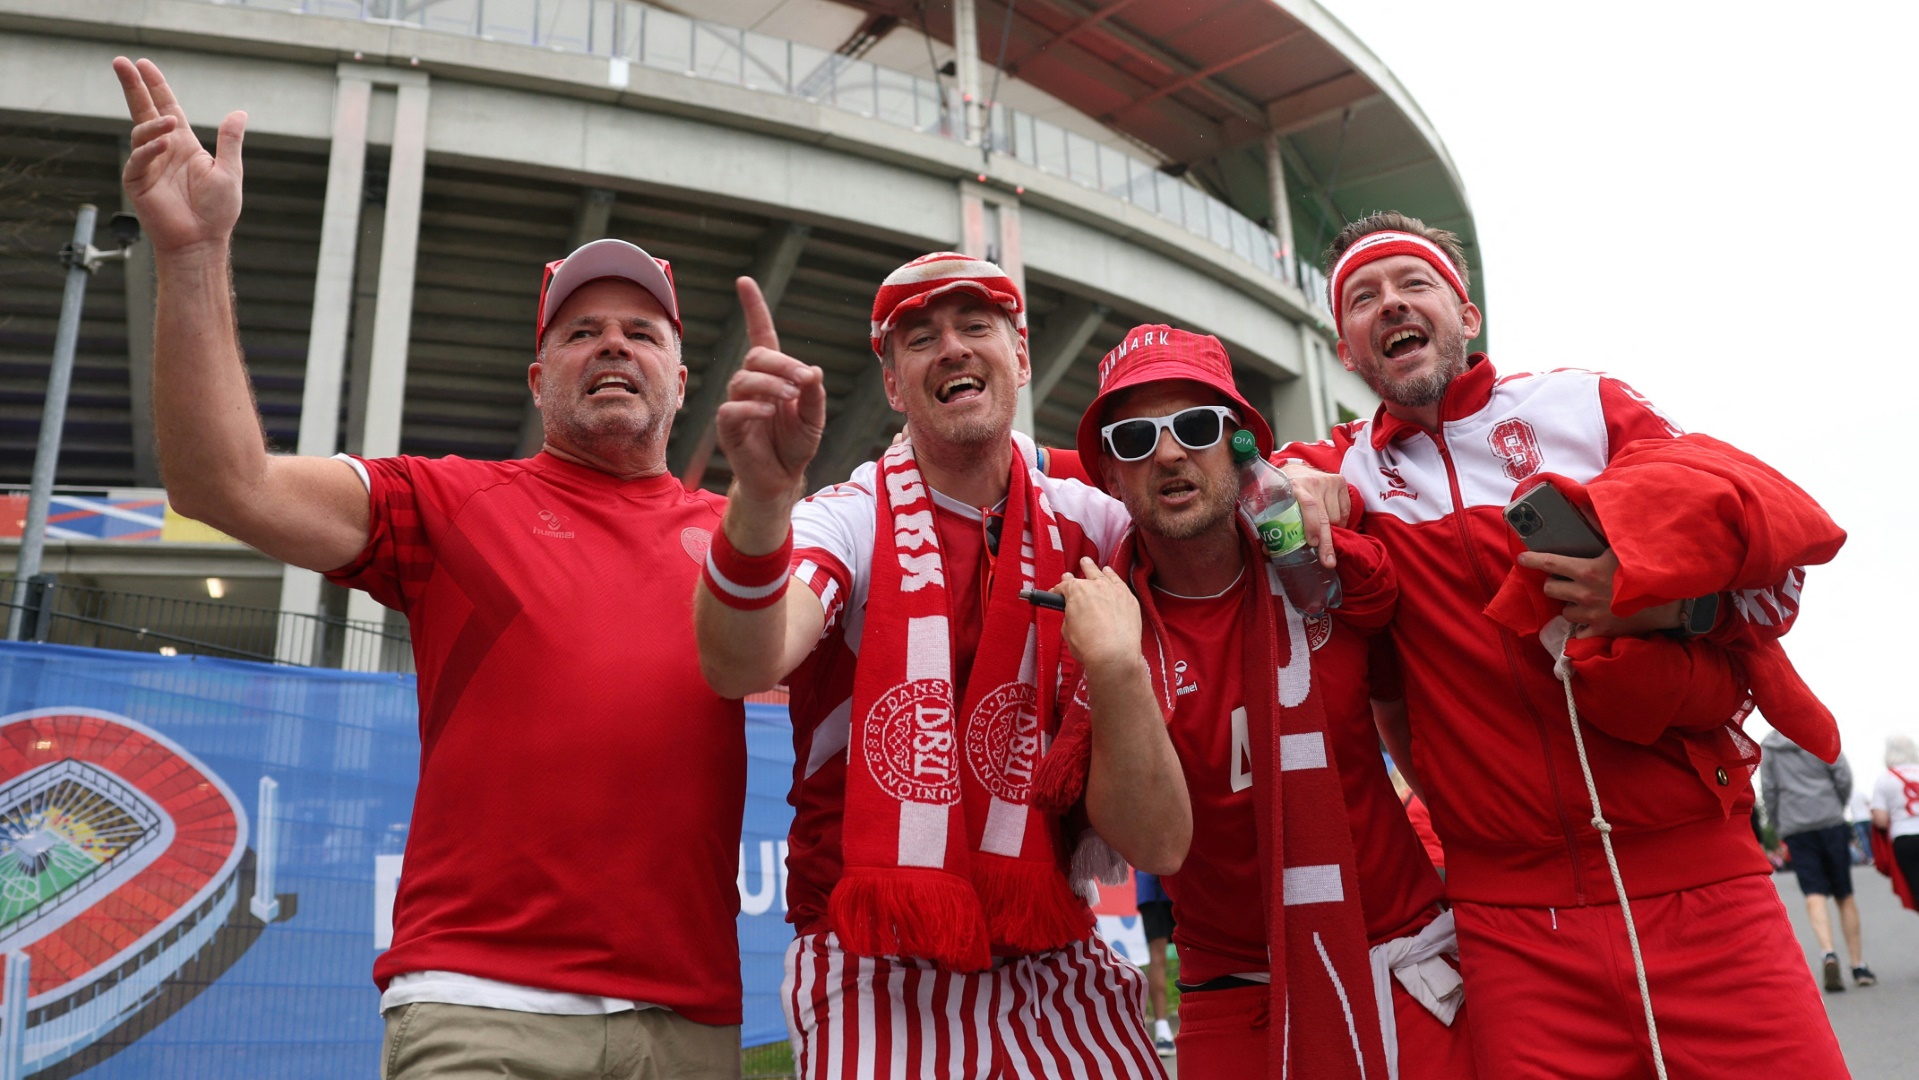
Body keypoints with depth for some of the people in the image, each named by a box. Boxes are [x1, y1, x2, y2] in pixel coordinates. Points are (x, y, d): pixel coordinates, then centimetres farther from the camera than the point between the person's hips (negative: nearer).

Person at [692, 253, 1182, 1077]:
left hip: (1057, 982, 2)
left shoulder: (1096, 532, 0)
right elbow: (742, 668, -30)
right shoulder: (849, 519, -5)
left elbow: (1156, 845, -4)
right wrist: (761, 496, -47)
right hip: (875, 987, -2)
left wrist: (1117, 669, -20)